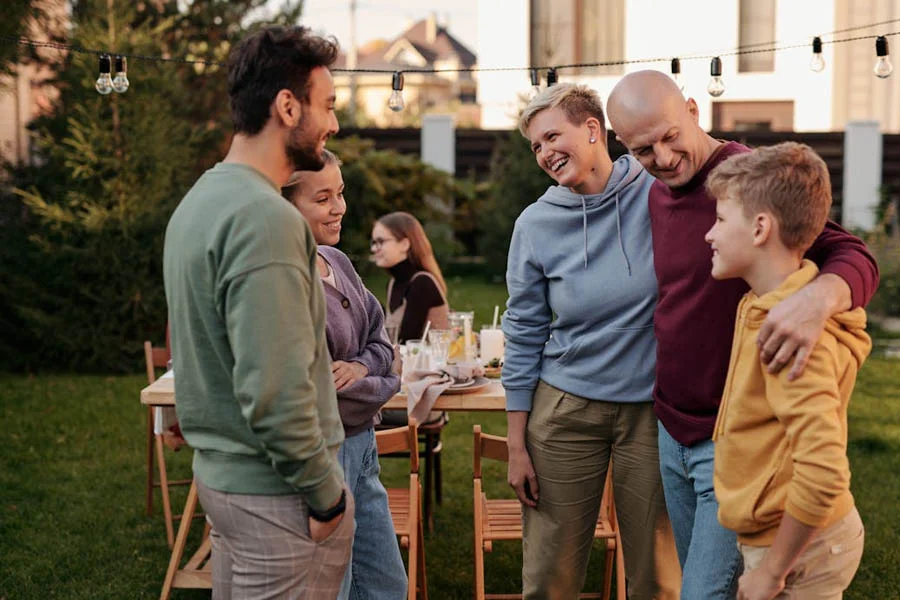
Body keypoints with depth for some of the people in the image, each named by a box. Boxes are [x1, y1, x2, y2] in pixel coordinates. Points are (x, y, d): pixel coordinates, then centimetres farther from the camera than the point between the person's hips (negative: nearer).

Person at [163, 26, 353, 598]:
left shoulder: (200, 199, 10)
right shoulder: (266, 218, -21)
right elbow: (276, 392, -25)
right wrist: (326, 493, -15)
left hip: (219, 468, 10)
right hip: (275, 491, -10)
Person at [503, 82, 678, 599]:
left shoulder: (662, 193, -5)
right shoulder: (536, 224, 0)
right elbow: (525, 335, 5)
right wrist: (516, 444, 4)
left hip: (654, 406, -1)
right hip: (565, 407, 1)